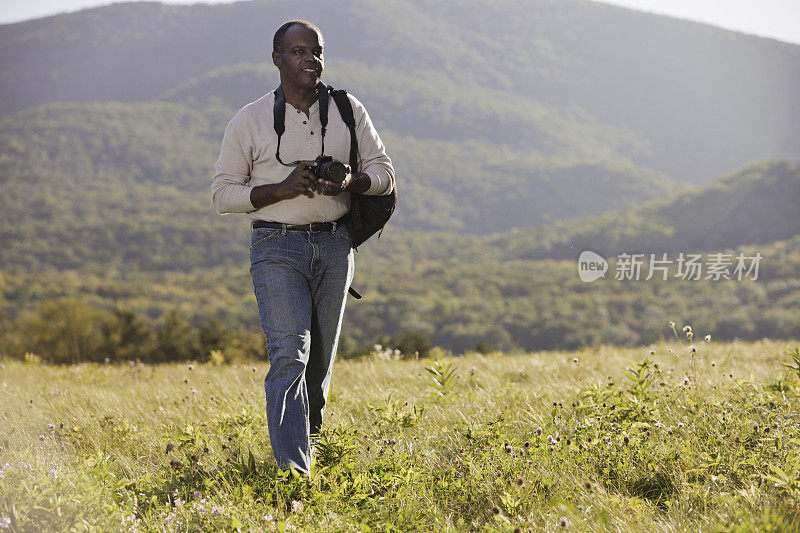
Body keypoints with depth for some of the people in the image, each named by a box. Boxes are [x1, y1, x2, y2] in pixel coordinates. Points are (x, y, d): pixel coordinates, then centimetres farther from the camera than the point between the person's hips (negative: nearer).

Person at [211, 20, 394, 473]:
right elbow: (223, 193, 0)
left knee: (321, 357, 10)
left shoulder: (349, 111, 7)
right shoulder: (249, 122, -1)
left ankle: (307, 439, 31)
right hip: (277, 247, -3)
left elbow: (384, 172, 10)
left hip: (335, 245, 3)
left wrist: (349, 181, -13)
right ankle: (293, 470, -21)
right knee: (289, 353, -15)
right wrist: (282, 188, -15)